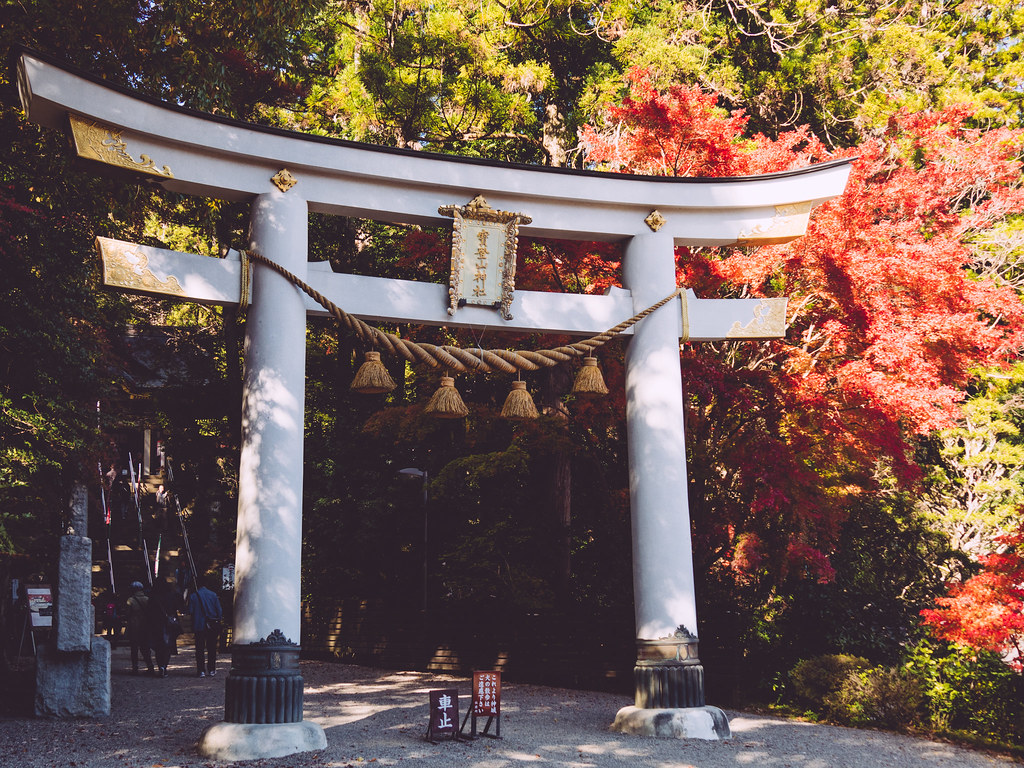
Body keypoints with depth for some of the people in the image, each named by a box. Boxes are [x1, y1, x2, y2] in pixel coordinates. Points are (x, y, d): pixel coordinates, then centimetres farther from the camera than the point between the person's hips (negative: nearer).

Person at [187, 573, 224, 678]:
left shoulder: (193, 596, -3)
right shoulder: (213, 595, 0)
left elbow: (190, 611, -6)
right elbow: (219, 611, 0)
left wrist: (192, 627, 5)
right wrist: (218, 624, 11)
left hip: (199, 626, -1)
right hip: (212, 626, 1)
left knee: (200, 649, 4)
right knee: (212, 648, 10)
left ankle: (201, 670, 0)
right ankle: (212, 670, 13)